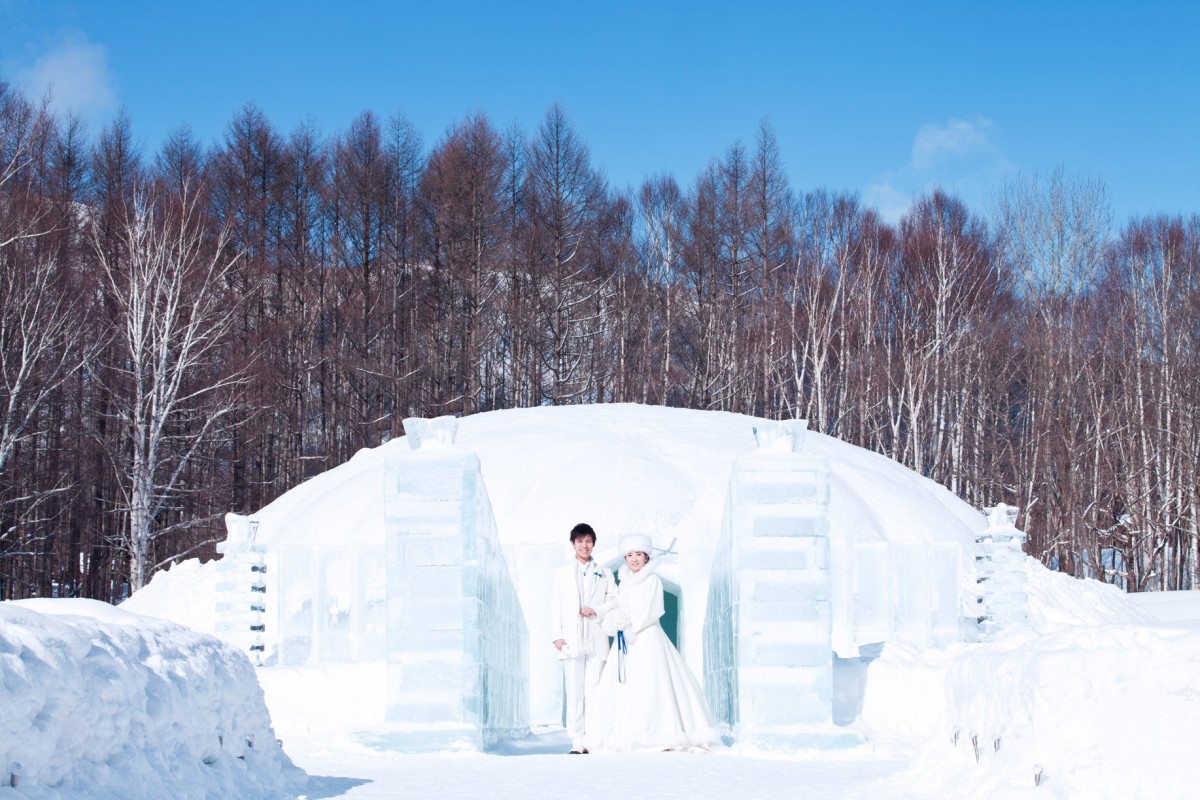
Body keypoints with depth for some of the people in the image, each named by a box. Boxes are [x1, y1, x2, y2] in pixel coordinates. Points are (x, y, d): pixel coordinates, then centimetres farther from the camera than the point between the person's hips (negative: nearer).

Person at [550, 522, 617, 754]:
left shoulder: (604, 573, 17)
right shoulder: (562, 573, 15)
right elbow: (556, 606, 9)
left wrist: (596, 610, -9)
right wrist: (557, 635, -2)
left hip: (596, 639, 1)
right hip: (572, 639, 0)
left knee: (593, 690, -5)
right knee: (574, 691, -7)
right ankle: (577, 741, -8)